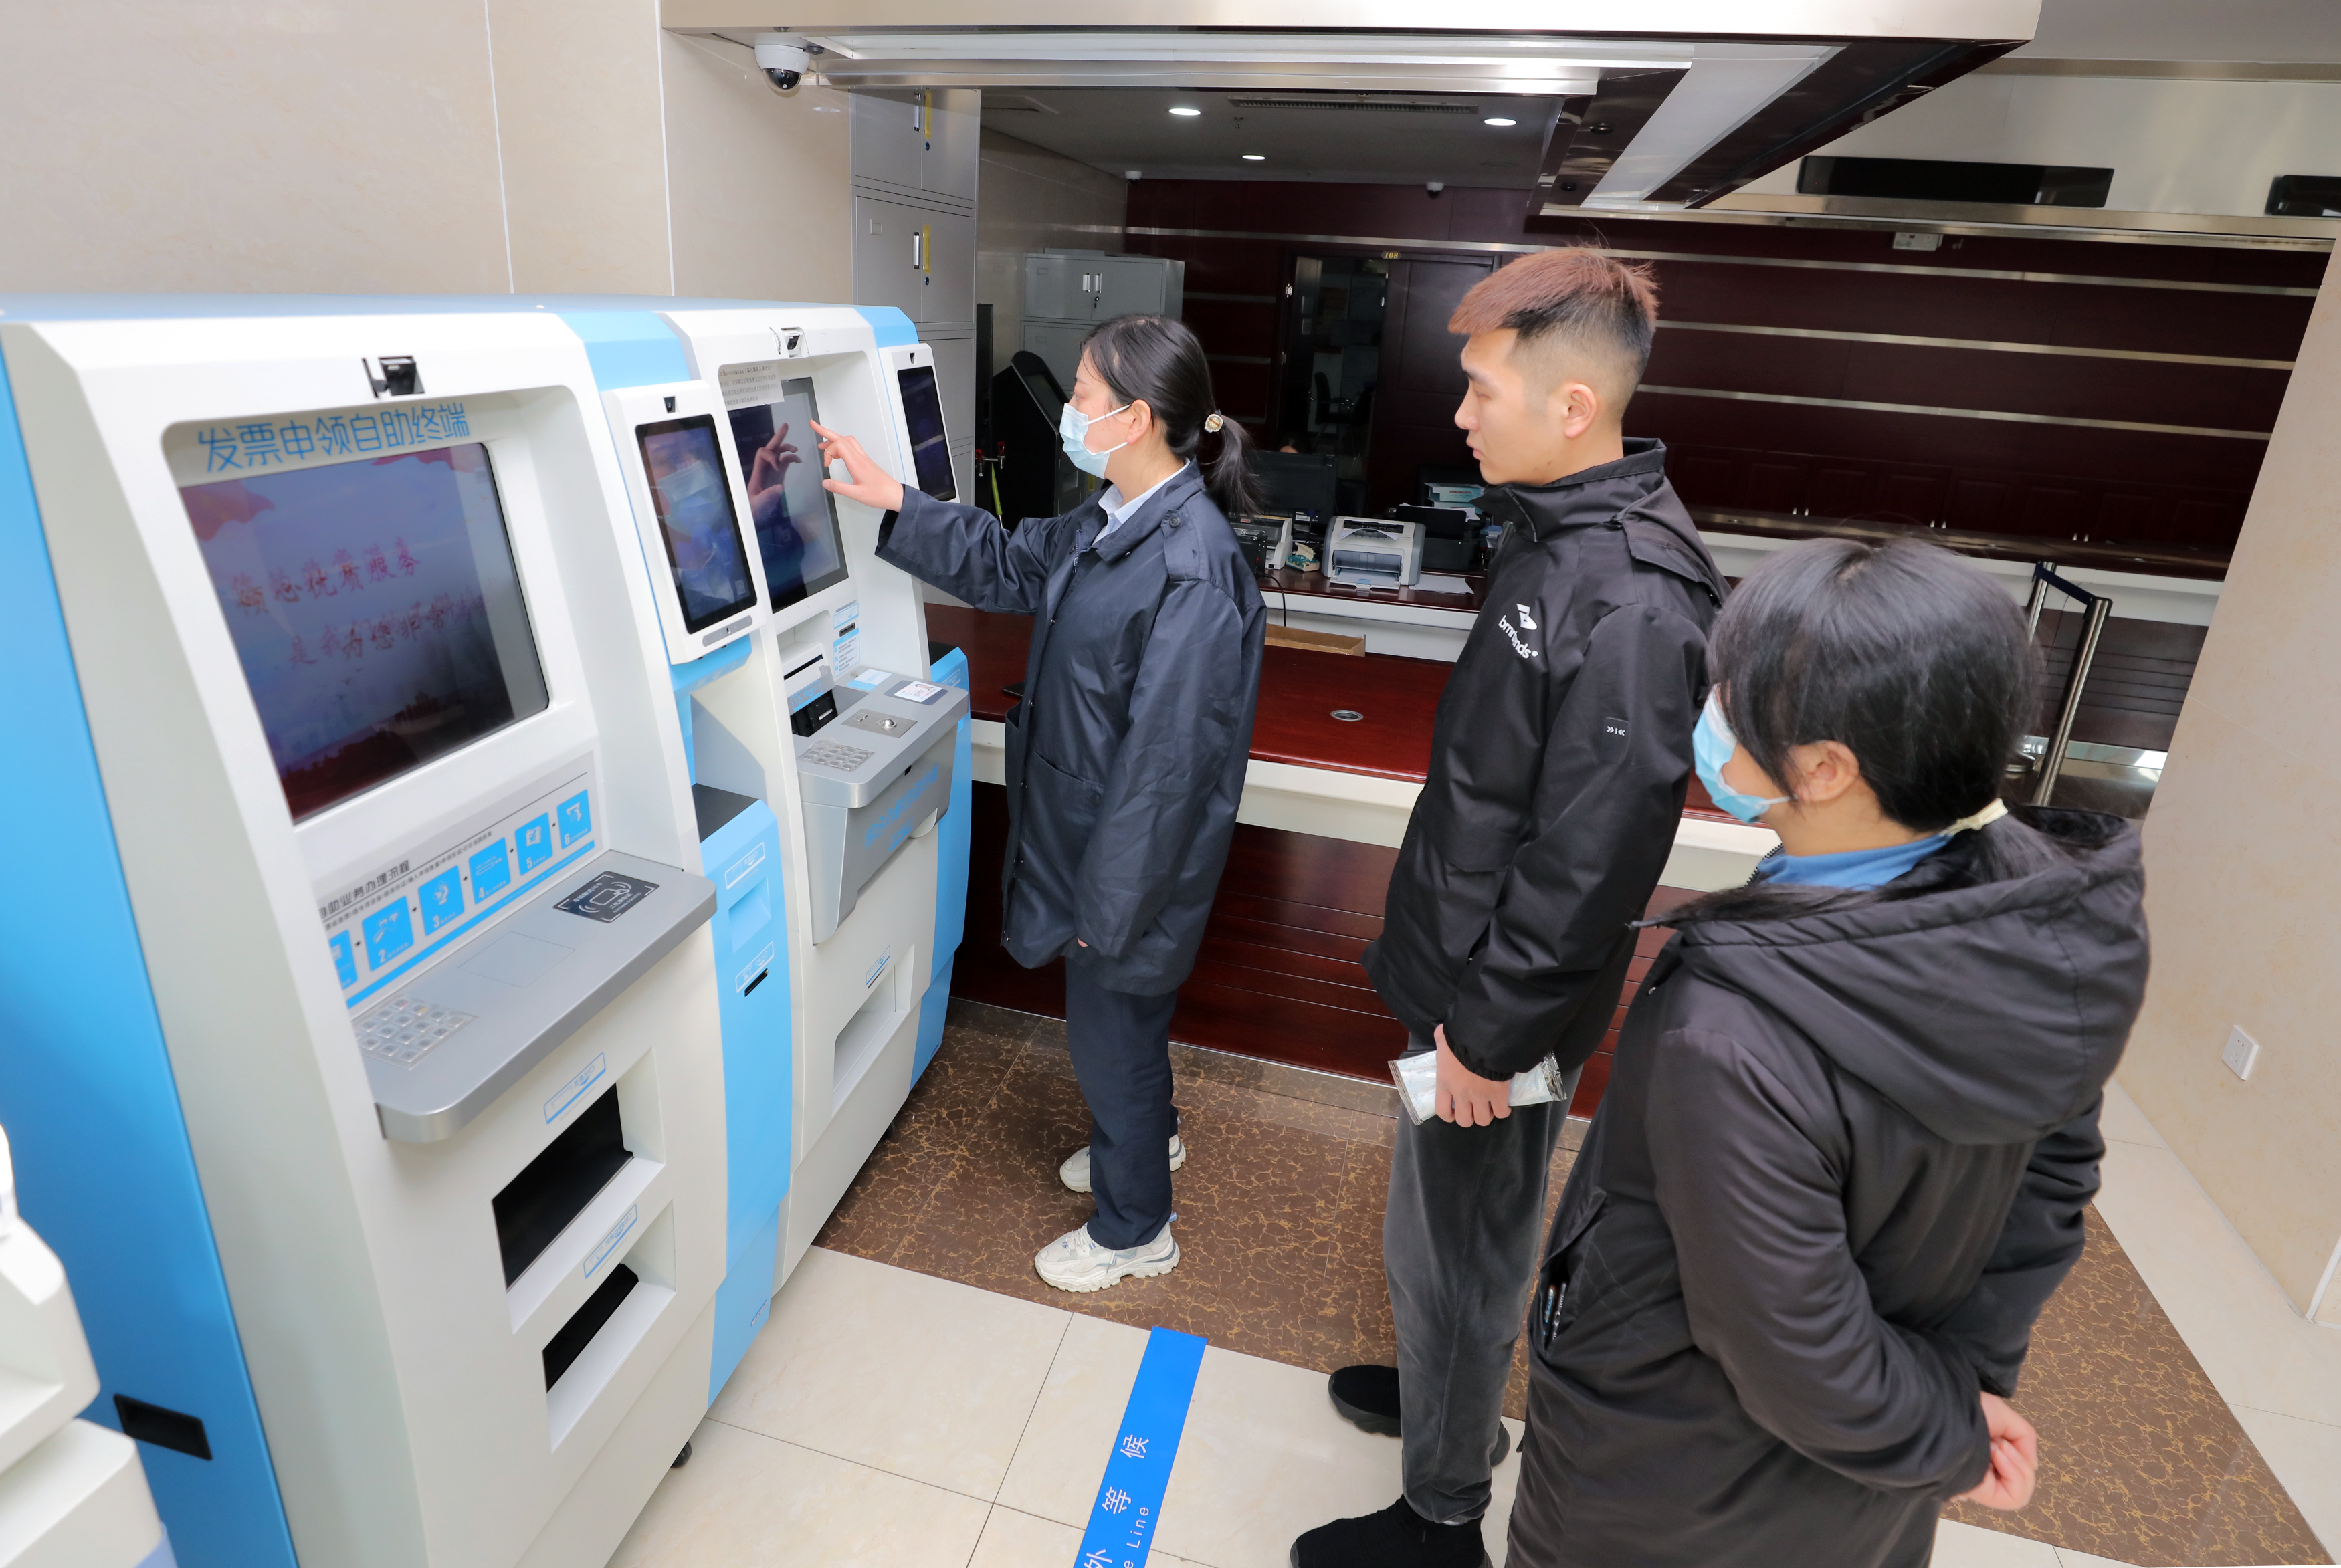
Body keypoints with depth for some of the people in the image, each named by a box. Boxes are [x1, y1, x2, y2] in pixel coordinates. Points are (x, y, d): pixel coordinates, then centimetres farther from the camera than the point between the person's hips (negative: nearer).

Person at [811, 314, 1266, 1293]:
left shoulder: (1189, 570, -29)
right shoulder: (1110, 522, 1)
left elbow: (1164, 755, -28)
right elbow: (1008, 564, 17)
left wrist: (1110, 900, -21)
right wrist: (891, 503, 9)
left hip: (1135, 854, -9)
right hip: (1091, 830, 9)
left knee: (1110, 1028, 10)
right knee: (1117, 1015, 28)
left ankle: (1133, 1233, 35)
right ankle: (1146, 1138, 56)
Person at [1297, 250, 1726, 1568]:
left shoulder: (1630, 605, -27)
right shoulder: (1560, 536, 4)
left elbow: (1589, 861, -26)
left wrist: (1493, 1031, -17)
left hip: (1504, 1000, -9)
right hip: (1465, 961, 9)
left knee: (1452, 1249, 10)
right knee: (1455, 1233, 27)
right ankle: (1451, 1395, 51)